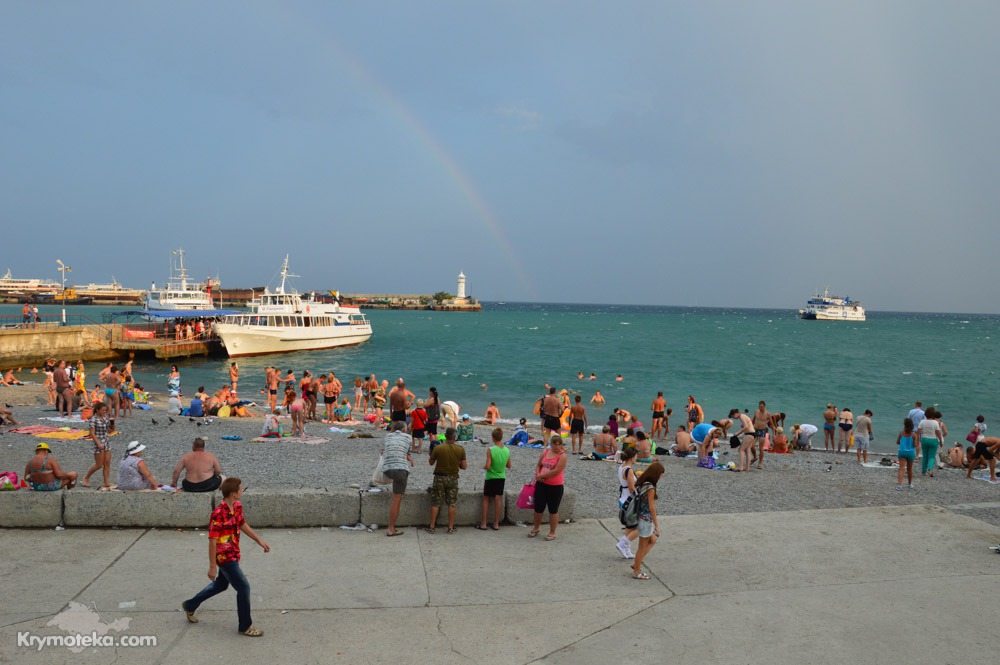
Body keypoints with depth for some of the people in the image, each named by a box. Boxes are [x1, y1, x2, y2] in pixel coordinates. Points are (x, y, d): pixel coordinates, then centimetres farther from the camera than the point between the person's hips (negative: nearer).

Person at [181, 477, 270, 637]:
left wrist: (259, 540, 16)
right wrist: (212, 566, -18)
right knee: (243, 587, -7)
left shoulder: (237, 506, 0)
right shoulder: (219, 514, -27)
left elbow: (242, 524, 17)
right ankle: (245, 626, 6)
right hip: (224, 557, -9)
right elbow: (212, 541, -22)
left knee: (221, 585, 25)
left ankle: (190, 606, 46)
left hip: (232, 555, 9)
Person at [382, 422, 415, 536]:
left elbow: (383, 453, 24)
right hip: (400, 470, -4)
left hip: (386, 470, 4)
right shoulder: (406, 437, 7)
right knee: (397, 500, -1)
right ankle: (391, 529, 0)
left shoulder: (388, 436, 15)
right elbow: (407, 456, 12)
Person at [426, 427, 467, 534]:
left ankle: (432, 527, 10)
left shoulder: (438, 448, -12)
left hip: (440, 477, -1)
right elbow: (464, 466, -5)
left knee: (435, 504, 7)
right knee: (452, 504, 8)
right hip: (453, 478, 1)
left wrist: (432, 454, 17)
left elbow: (431, 463, 0)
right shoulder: (461, 449, -7)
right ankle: (451, 528, 11)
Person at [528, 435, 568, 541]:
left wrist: (541, 475, -13)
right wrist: (537, 475, -6)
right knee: (538, 507, 14)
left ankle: (552, 533, 20)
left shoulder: (562, 456, -13)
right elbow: (538, 465, 15)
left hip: (555, 486, -5)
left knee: (553, 510, 6)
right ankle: (536, 528, 35)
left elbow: (556, 471, -21)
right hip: (541, 484, 5)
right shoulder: (545, 452, 6)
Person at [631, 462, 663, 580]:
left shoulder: (642, 483, 3)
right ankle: (636, 572, 19)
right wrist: (657, 525, -14)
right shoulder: (650, 488, -23)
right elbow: (652, 508, -21)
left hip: (640, 517, 9)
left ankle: (636, 563, 25)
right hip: (646, 519, -9)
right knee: (642, 546, 6)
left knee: (652, 540, 23)